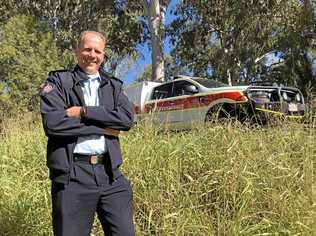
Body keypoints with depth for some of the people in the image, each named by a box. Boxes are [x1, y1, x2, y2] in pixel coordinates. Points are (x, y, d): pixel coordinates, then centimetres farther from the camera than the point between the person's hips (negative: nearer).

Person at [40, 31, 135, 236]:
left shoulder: (113, 85, 14)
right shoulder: (58, 81, 4)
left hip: (110, 173, 3)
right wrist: (103, 128, -8)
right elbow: (52, 123, -12)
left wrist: (84, 112, -11)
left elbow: (128, 118, -4)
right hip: (72, 175, -2)